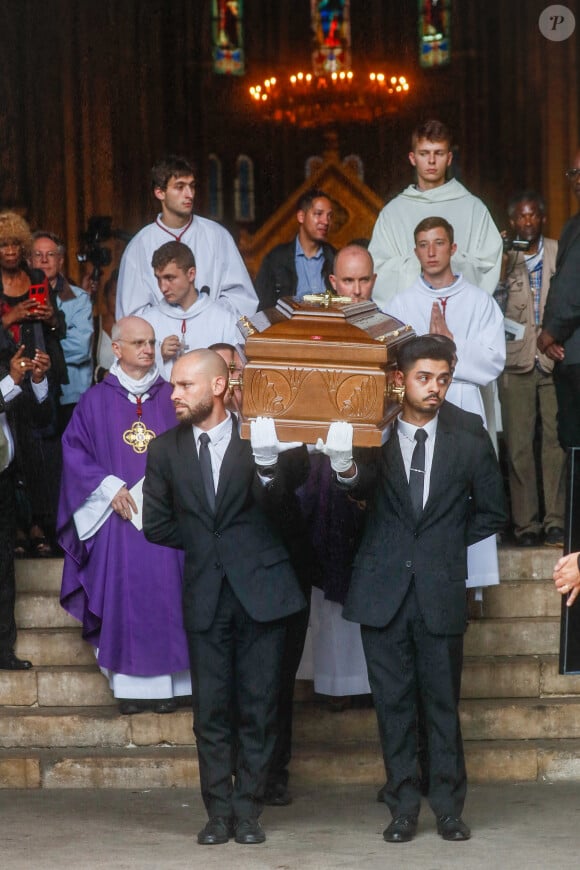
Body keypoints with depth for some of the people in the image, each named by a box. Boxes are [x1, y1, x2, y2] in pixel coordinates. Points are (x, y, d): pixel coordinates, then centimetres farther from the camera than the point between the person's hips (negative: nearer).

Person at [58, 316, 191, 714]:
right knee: (123, 595, -3)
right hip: (118, 514, -1)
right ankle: (129, 685, 2)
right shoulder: (96, 400, 5)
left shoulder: (171, 398, 8)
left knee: (164, 593, -2)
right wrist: (109, 487, -9)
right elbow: (74, 450, 2)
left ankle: (164, 682, 4)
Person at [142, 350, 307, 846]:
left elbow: (283, 518, -9)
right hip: (206, 595, 2)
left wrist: (269, 470, -25)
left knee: (258, 709, 1)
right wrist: (207, 543, 6)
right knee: (211, 712, 3)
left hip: (261, 590, -2)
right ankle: (219, 814, 10)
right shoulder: (166, 450, 6)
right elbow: (157, 525, 13)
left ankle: (248, 811, 9)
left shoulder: (258, 439, -1)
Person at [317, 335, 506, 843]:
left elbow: (491, 511, 9)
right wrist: (347, 469, -45)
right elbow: (363, 487, -25)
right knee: (393, 701, 6)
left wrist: (447, 544, 3)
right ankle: (404, 806, 14)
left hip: (440, 588, 0)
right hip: (384, 587, 0)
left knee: (442, 701, 6)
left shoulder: (469, 434, -1)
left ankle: (449, 806, 14)